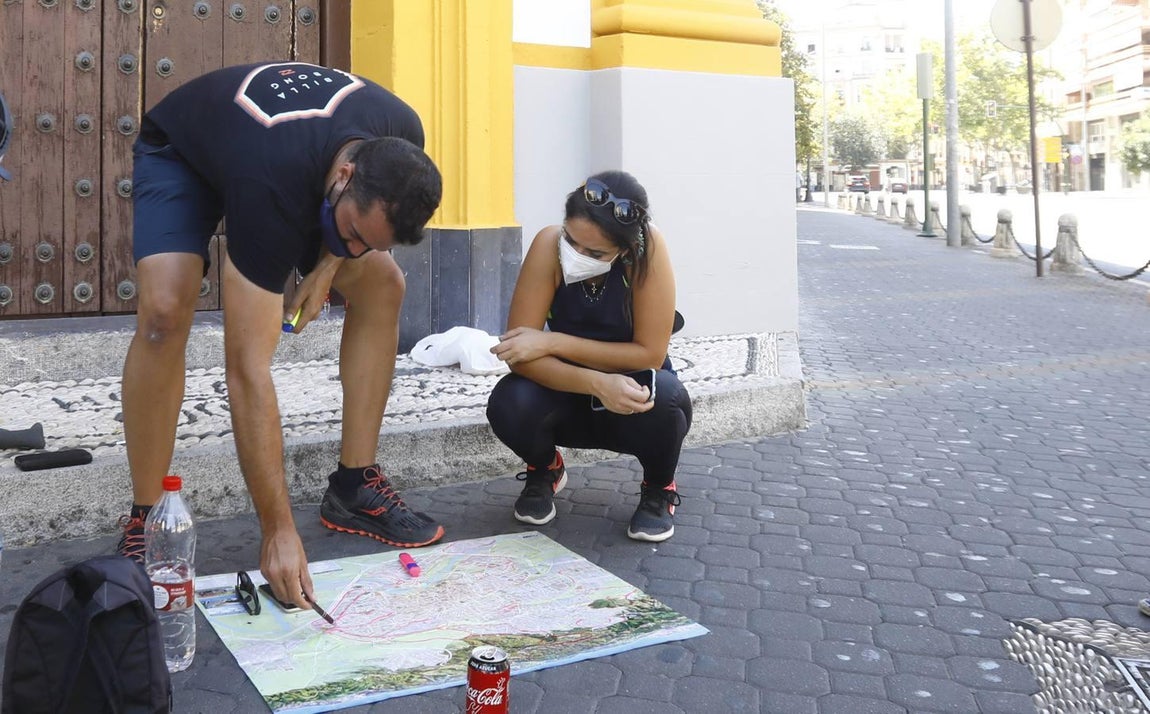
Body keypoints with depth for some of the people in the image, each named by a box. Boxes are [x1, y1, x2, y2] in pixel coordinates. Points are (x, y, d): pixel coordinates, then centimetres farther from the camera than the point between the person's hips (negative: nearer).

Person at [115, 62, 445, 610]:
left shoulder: (401, 140, -29)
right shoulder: (270, 192, -45)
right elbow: (247, 369, -45)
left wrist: (331, 262, -17)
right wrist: (279, 531, -45)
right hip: (180, 153, -5)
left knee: (382, 286, -11)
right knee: (164, 310, -31)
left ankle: (354, 486, 0)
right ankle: (144, 521, -13)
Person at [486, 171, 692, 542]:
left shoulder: (647, 247, -26)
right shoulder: (549, 244, -23)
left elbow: (650, 354, -25)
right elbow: (519, 352, -26)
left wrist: (552, 343, -28)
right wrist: (597, 384, -40)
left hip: (631, 397, -1)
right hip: (571, 397, 1)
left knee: (664, 398, -35)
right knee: (509, 403, -30)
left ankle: (659, 489, 1)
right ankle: (544, 470, 8)